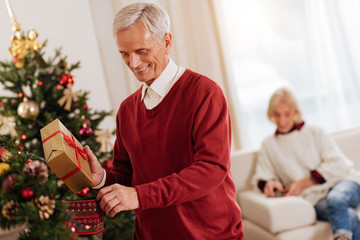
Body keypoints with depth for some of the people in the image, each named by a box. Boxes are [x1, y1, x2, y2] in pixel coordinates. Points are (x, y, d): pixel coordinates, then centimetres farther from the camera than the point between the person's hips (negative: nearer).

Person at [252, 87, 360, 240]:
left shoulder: (315, 133, 13)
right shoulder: (269, 146, 18)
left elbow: (337, 164, 3)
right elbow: (261, 177, 15)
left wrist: (304, 183, -8)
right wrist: (268, 183, -11)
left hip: (343, 183, 0)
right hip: (314, 198, 0)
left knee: (335, 199, -38)